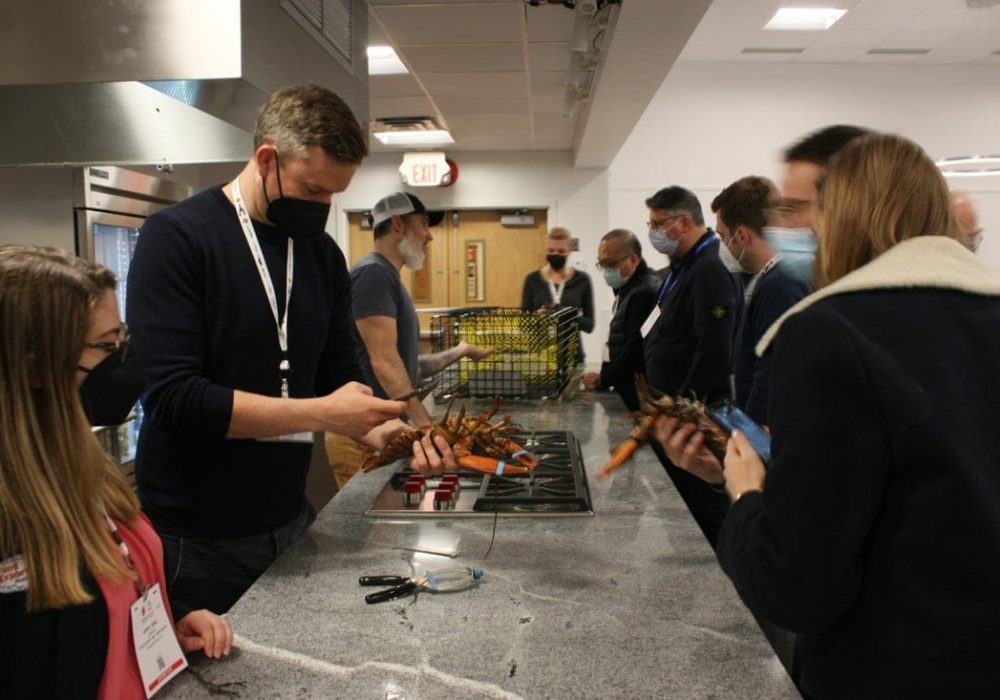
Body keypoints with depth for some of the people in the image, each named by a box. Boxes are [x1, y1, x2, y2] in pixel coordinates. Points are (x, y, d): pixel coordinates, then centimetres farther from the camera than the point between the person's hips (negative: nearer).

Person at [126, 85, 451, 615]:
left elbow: (340, 380, 7)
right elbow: (174, 397, -21)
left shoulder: (323, 253, 4)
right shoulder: (176, 238, -13)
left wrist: (388, 432, -12)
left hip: (288, 523, 6)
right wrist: (320, 413, -24)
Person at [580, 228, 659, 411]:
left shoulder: (646, 292, -18)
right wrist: (604, 377, 9)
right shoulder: (627, 288, 15)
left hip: (637, 396, -9)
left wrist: (602, 380, -11)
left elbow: (635, 350, -21)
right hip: (624, 390, 9)